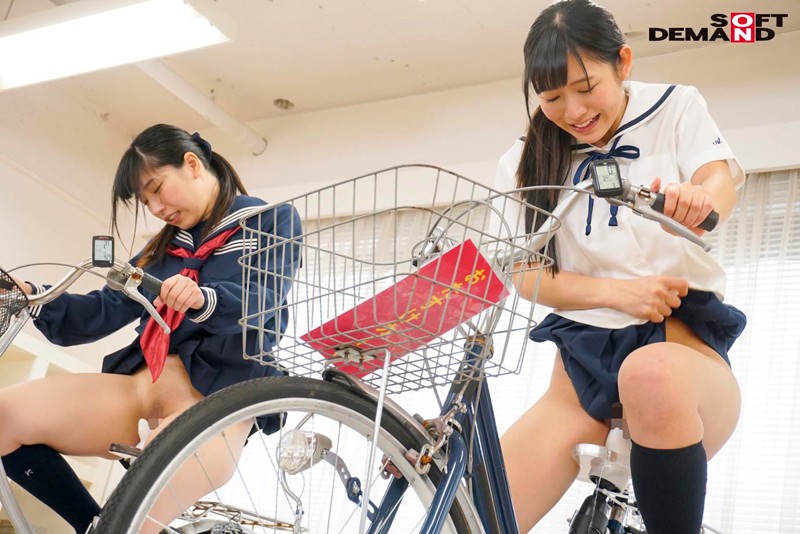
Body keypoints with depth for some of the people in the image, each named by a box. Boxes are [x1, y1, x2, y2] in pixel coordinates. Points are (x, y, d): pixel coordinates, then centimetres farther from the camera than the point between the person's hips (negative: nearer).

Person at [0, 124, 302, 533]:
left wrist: (204, 301, -34)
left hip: (216, 394, -7)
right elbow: (108, 309, 15)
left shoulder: (274, 222, 7)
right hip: (143, 381, 7)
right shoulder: (168, 244, 26)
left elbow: (262, 303, -12)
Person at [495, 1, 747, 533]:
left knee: (651, 375, -41)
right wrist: (619, 293, -17)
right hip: (586, 355, 2)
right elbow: (525, 275, 1)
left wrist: (698, 200, -40)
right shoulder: (525, 162, 7)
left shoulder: (676, 107, 4)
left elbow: (722, 180, -14)